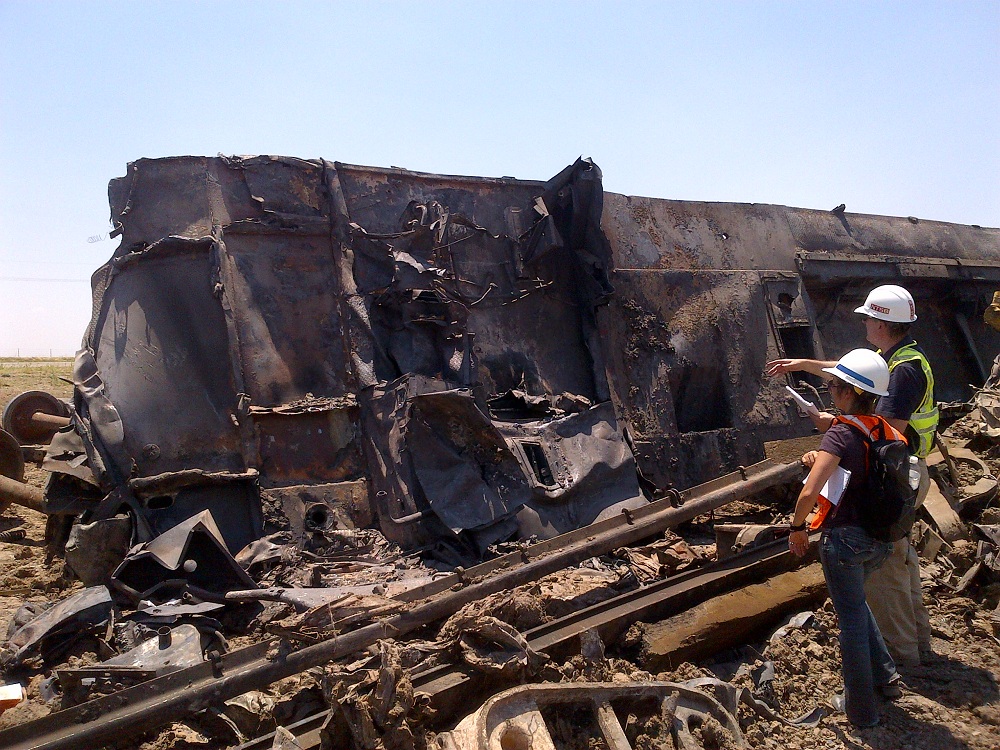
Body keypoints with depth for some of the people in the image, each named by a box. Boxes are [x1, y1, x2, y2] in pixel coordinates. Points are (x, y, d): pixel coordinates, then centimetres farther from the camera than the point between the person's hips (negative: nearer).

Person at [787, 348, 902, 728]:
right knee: (855, 603, 31)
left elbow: (809, 493, -29)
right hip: (882, 541, 7)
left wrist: (797, 528, -12)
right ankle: (885, 675, 29)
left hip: (845, 539, -7)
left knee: (851, 619, 9)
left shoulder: (841, 433, -20)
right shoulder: (886, 431, 1)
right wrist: (823, 457, 6)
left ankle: (861, 709, 23)